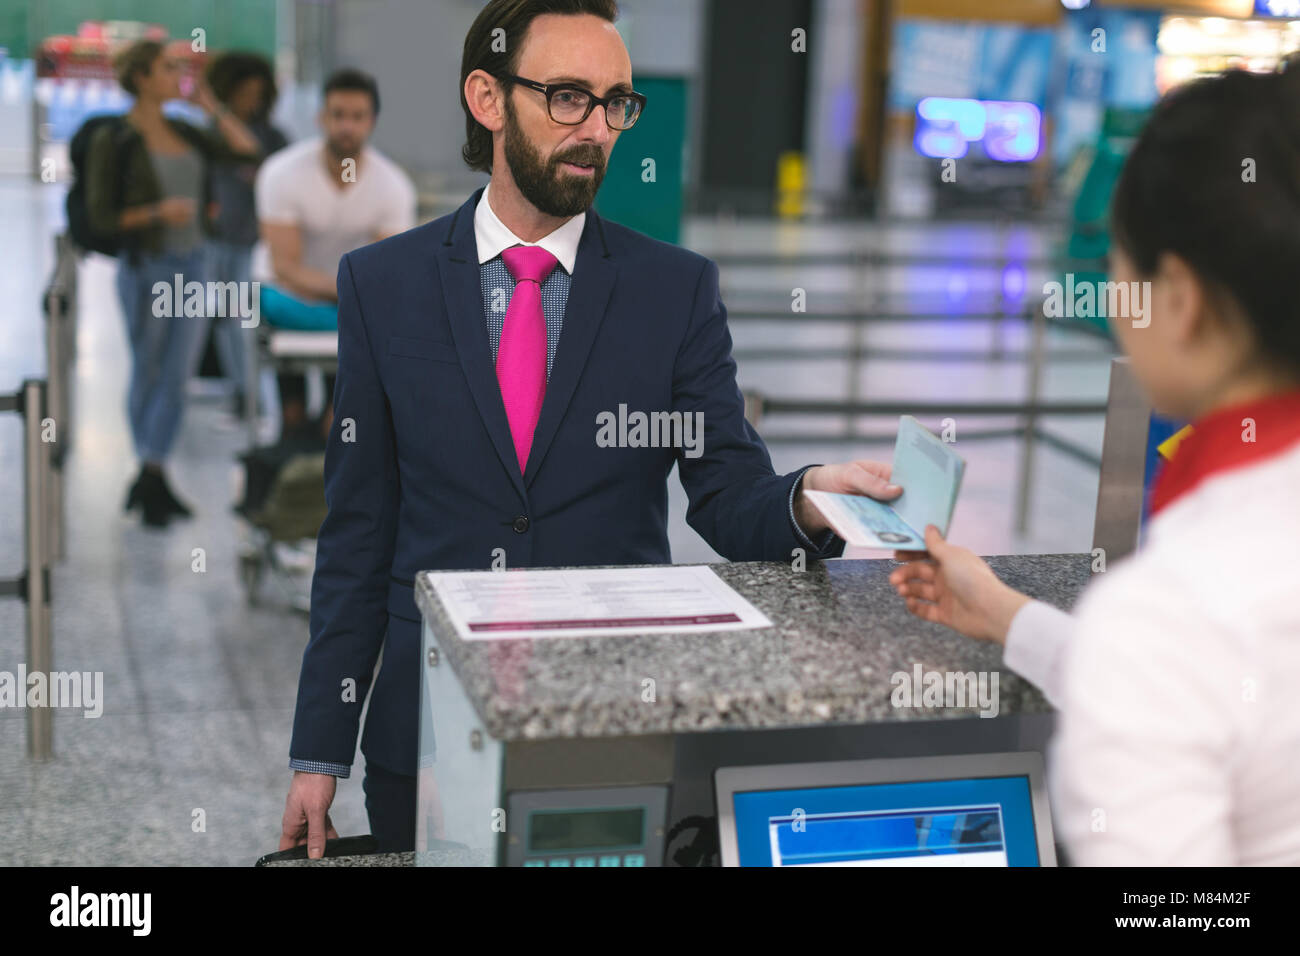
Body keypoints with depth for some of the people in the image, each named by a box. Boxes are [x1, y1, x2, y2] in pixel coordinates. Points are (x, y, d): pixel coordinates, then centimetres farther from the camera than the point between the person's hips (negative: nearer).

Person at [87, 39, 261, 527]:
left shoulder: (183, 134, 9)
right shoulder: (113, 141, -8)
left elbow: (247, 148, 7)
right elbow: (101, 217, -10)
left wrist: (212, 105, 5)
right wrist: (158, 213, -22)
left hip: (191, 266, 5)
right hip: (146, 269, -5)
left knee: (177, 378, 0)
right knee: (147, 374, 7)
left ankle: (149, 477, 5)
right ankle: (154, 479, 18)